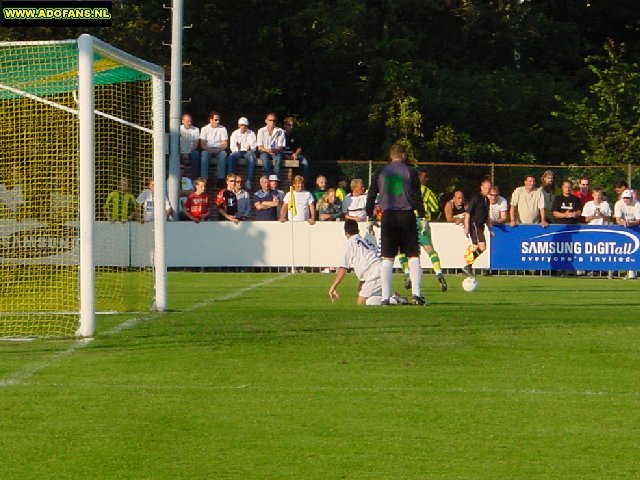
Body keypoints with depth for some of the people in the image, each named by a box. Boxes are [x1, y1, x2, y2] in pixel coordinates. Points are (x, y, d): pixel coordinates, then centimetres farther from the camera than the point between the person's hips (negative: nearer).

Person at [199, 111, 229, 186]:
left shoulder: (222, 129, 4)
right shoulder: (204, 129, 4)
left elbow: (225, 144, -1)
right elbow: (202, 144, -1)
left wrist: (218, 149, -19)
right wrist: (209, 149, -20)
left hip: (219, 150, 0)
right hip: (208, 149, 0)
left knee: (223, 154, -33)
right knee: (204, 155, -33)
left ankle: (220, 179, -36)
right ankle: (204, 179, -35)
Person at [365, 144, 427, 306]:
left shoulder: (380, 173, 8)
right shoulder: (410, 172, 0)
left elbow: (371, 196, 10)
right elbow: (417, 197, -3)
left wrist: (370, 218, 17)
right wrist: (422, 218, 1)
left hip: (388, 218, 2)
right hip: (407, 216, -2)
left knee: (387, 258, 3)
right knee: (414, 256, 4)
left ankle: (385, 297, -2)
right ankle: (416, 294, -6)